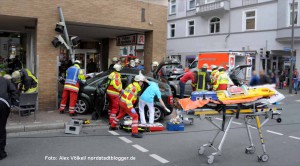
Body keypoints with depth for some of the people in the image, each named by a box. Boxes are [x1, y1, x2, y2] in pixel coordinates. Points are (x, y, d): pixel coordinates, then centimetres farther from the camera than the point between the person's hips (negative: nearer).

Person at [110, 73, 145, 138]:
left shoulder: (132, 86, 10)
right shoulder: (134, 88, -20)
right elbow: (128, 99, -27)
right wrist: (131, 108, -29)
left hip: (122, 102, 11)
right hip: (125, 103, -11)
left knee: (121, 115, 28)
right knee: (135, 116, -13)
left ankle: (112, 126, 46)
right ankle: (135, 132, -16)